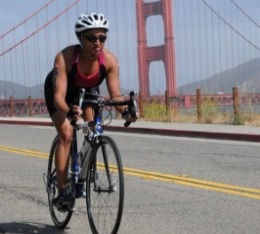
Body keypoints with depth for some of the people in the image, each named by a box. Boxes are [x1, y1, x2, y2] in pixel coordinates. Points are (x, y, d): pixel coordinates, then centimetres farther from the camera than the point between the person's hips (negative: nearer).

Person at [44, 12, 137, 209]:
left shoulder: (110, 60, -31)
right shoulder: (65, 57, -39)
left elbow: (115, 95, -32)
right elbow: (59, 96, -44)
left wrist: (125, 110, -52)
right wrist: (68, 112, -65)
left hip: (88, 91, 3)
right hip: (60, 91, -3)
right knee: (66, 134, -18)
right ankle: (62, 190, -15)